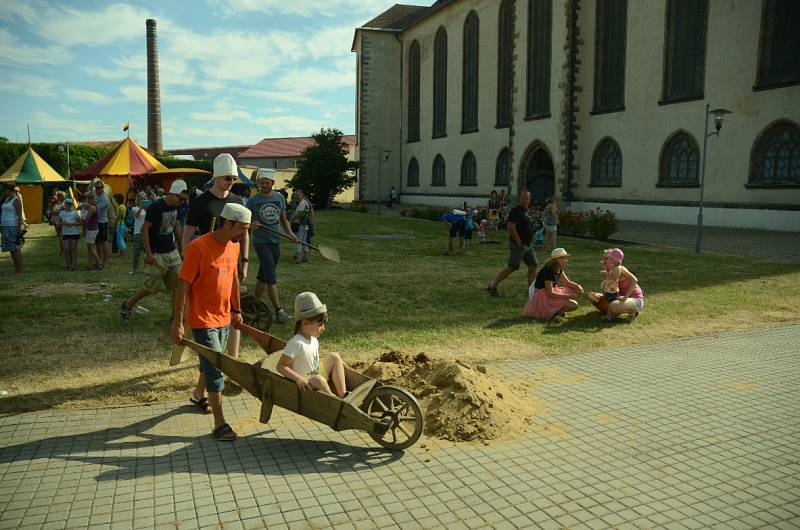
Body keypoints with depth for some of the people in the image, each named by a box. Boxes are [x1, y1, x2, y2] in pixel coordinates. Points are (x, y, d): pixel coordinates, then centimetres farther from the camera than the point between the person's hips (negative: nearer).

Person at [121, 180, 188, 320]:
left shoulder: (175, 207, 4)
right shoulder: (156, 207, -19)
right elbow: (144, 229, -19)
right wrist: (148, 253, -21)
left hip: (172, 252, 7)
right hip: (158, 254, -7)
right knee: (153, 286, 3)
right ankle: (128, 304, 25)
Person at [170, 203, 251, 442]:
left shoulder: (234, 246, 2)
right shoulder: (198, 248, -21)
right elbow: (183, 286, -19)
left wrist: (236, 310, 20)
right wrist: (177, 322, -19)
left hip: (224, 318, 7)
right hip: (203, 319, -7)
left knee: (211, 363, 23)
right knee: (215, 369, -6)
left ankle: (198, 395, 48)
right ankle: (220, 424, 1)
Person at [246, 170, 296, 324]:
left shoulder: (279, 198, 7)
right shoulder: (253, 200, -6)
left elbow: (283, 219, 17)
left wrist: (290, 233, 2)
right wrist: (250, 226, -23)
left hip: (275, 241, 5)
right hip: (261, 242, -5)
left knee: (263, 276, 13)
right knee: (271, 277, -11)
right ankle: (279, 310, -12)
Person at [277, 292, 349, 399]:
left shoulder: (313, 340, 2)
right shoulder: (297, 343, -25)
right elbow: (281, 366, -26)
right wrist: (299, 379, -37)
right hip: (305, 386, -9)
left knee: (334, 357, 2)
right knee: (319, 380, -36)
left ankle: (343, 395, -4)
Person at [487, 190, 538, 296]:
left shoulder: (526, 211, 15)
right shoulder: (516, 211, -15)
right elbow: (511, 227, -23)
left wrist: (530, 241, 17)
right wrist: (519, 243, -21)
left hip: (528, 245, 9)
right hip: (518, 245, -9)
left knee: (533, 265, 7)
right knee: (511, 267, -6)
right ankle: (492, 286, 2)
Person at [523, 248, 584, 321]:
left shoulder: (558, 269, 5)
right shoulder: (547, 271, -23)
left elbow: (567, 282, 14)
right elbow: (550, 294, -24)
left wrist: (578, 286, -7)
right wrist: (568, 296, -22)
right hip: (543, 297, -10)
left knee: (576, 291, 7)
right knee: (573, 305, -19)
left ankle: (558, 310, 1)